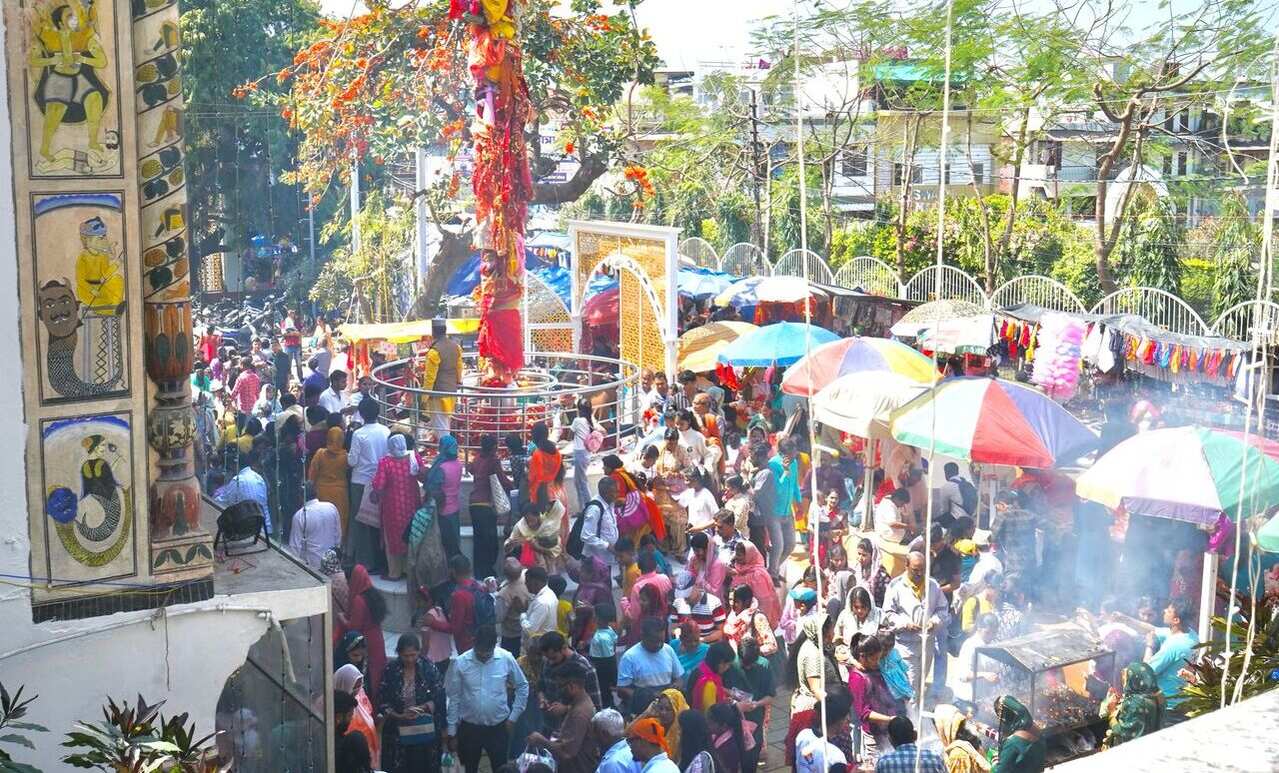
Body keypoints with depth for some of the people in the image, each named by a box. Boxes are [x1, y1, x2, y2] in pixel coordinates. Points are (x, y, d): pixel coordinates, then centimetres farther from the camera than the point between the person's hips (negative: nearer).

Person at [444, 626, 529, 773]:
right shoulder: (460, 663, -14)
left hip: (498, 727, 0)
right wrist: (452, 732, -2)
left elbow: (522, 686, 3)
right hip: (469, 727, 0)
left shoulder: (506, 659, -12)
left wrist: (514, 716, 0)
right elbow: (453, 698, -5)